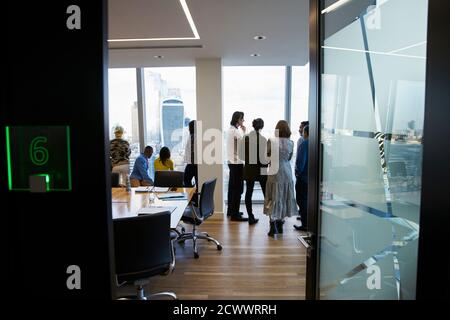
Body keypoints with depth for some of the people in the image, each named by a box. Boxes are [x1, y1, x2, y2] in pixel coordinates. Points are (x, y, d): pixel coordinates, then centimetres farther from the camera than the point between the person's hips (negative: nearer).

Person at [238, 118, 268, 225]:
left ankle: (251, 217, 16)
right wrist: (270, 160, 3)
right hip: (260, 170, -3)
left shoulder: (245, 138, -3)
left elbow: (241, 156, 1)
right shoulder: (263, 139, -15)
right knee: (266, 193, 9)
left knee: (249, 192, 10)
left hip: (248, 169, 3)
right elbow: (263, 158, -16)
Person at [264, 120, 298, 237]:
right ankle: (280, 225, 22)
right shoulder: (291, 143, -2)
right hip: (287, 172, 3)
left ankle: (273, 227, 1)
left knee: (273, 198, 4)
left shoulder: (271, 141, -10)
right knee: (283, 197, 13)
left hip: (275, 172, -3)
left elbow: (267, 154, 2)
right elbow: (289, 158, 9)